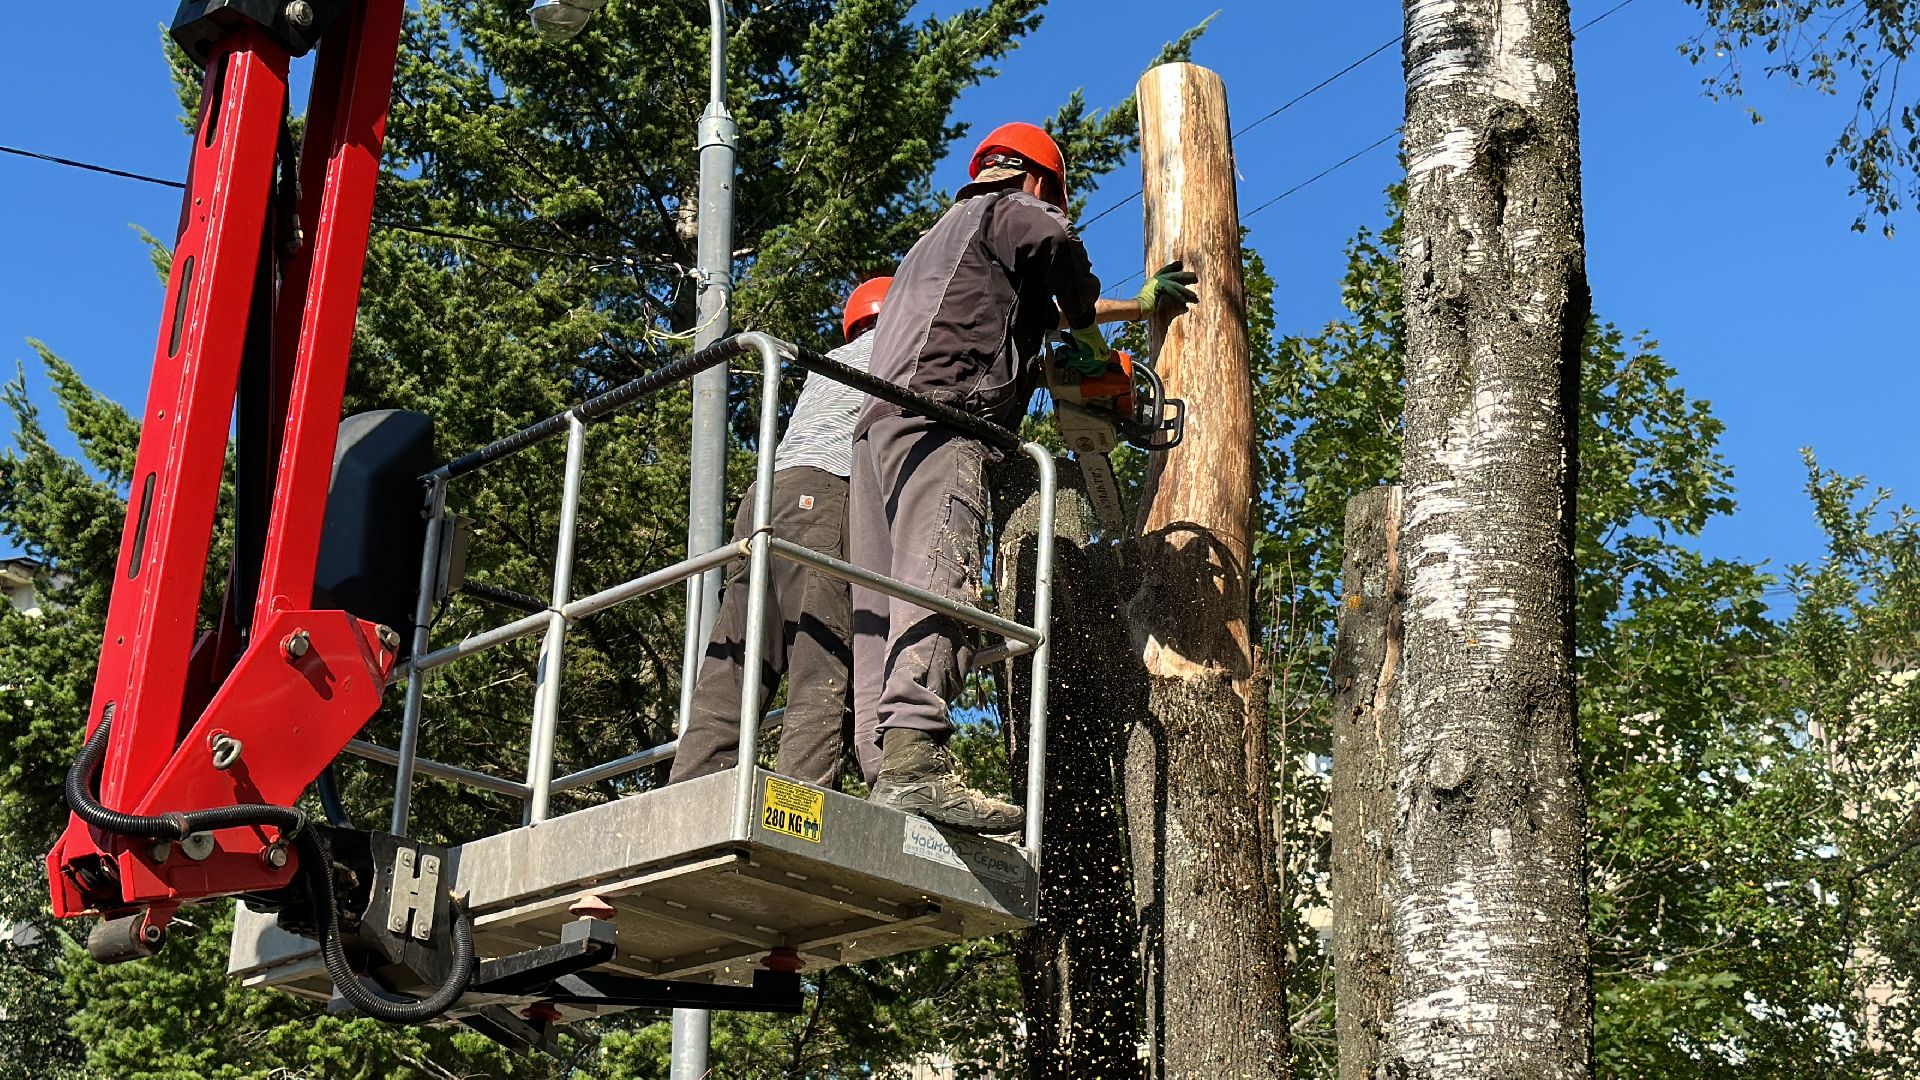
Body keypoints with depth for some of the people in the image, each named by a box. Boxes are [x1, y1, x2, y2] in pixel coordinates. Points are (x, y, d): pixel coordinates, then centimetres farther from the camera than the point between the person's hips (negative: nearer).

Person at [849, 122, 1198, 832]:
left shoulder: (941, 235, 40)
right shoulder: (1010, 209, 14)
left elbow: (1024, 308, 49)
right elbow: (1054, 242, -3)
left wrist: (1136, 306, 60)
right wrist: (1087, 331, 19)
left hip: (879, 424, 10)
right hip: (941, 414, -9)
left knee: (883, 608, -1)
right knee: (939, 579, -24)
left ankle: (882, 760, -12)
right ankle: (915, 758, -41)